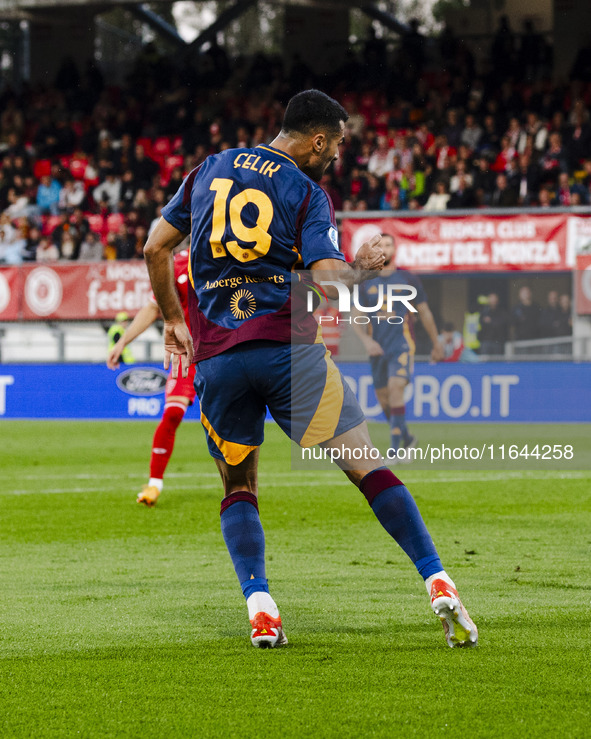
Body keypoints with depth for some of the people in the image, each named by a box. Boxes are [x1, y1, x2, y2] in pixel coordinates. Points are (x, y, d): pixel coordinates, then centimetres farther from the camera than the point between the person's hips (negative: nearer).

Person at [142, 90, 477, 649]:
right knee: (369, 467, 1)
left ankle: (259, 608, -3)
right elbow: (328, 280, -12)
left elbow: (155, 249, 17)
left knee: (238, 488, 16)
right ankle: (438, 585, -6)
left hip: (216, 357, 4)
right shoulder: (306, 193, 0)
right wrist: (364, 268, 7)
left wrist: (173, 320, 28)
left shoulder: (209, 172, 15)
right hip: (287, 349, -4)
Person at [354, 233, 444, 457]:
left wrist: (436, 344, 16)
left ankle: (395, 449, -23)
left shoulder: (408, 279, 3)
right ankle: (407, 438, 30)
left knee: (395, 389, -22)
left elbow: (425, 313, 11)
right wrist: (366, 340, -13)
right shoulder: (366, 284, 7)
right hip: (377, 348, 3)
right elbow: (357, 319, 6)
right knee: (383, 400, 6)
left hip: (402, 345, -3)